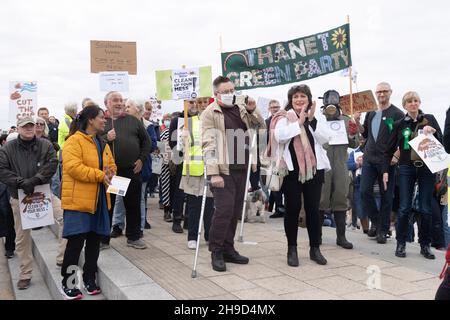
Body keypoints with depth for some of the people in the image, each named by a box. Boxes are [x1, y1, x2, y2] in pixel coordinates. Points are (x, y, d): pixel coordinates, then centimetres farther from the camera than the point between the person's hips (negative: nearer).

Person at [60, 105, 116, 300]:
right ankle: (67, 282, 11)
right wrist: (100, 175, -22)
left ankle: (89, 279, 24)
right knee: (76, 241, -5)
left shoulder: (102, 143, 16)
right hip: (78, 200, -7)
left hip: (98, 198, 8)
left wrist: (109, 173, -5)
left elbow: (111, 165, 18)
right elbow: (73, 167, -21)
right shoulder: (74, 141, -10)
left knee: (94, 240, 11)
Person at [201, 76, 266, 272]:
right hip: (223, 170, -6)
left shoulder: (241, 108, 14)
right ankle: (216, 252, 6)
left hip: (241, 168, 7)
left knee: (235, 211, 11)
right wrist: (214, 173, -20)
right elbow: (208, 145, -13)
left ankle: (228, 249, 22)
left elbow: (261, 126, 21)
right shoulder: (210, 113, -5)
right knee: (224, 210, -9)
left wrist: (252, 110, 1)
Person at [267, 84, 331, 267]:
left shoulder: (315, 118, 12)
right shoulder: (284, 117, 1)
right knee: (292, 209, 2)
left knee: (313, 209, 7)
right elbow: (279, 135, -18)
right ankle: (292, 249, 13)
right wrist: (299, 122, -17)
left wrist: (312, 120, -11)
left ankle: (315, 248, 18)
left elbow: (325, 138, -2)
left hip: (314, 169, 3)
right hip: (291, 170, -3)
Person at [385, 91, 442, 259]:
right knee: (404, 208, -2)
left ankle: (425, 245, 15)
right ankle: (400, 244, 9)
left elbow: (441, 141, 5)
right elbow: (391, 149, 8)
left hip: (427, 168, 0)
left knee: (426, 209, 3)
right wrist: (386, 170, 3)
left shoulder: (430, 119, 6)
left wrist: (433, 132, -15)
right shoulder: (400, 124, 6)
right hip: (406, 168, 0)